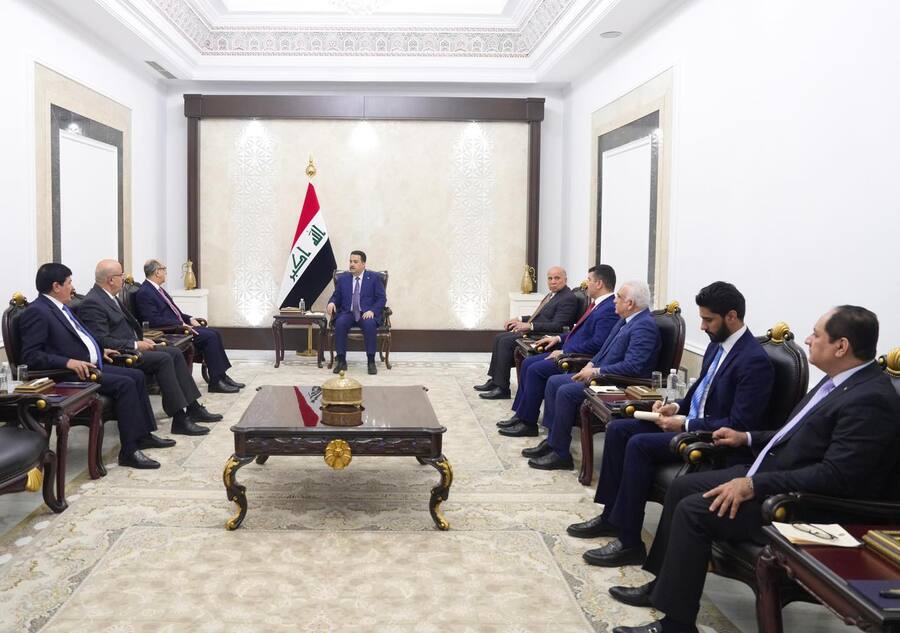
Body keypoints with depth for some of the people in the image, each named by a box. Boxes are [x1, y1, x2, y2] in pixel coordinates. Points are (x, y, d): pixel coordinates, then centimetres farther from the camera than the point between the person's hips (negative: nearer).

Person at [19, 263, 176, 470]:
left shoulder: (59, 307, 16)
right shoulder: (36, 312, -15)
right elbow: (30, 355, -22)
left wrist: (99, 351, 17)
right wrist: (68, 362, -30)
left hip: (91, 366, 10)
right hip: (71, 375, -10)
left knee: (136, 375, 7)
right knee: (124, 383, -22)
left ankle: (143, 434, 14)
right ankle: (129, 450, -20)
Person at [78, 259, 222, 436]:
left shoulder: (108, 297, 14)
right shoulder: (92, 303, -17)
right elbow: (103, 341, -23)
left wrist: (141, 339, 8)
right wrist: (135, 345, -18)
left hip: (132, 346, 10)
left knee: (175, 353, 2)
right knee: (163, 359, -23)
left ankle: (192, 407, 3)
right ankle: (179, 420, -22)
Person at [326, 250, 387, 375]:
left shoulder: (374, 278, 6)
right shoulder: (342, 278, 14)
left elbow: (382, 298, 2)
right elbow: (336, 296, 17)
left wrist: (372, 311, -15)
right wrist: (331, 303, -8)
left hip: (367, 314, -2)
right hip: (347, 313, 2)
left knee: (370, 324, -36)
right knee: (340, 323, -32)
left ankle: (371, 361, -27)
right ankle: (341, 360, -25)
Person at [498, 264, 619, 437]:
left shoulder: (609, 310, -19)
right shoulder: (597, 304, 14)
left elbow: (597, 343, -27)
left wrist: (564, 352, -21)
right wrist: (559, 338, 14)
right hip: (568, 352, 11)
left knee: (535, 370, -19)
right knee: (527, 363, 5)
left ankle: (528, 423, -9)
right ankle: (521, 414, 9)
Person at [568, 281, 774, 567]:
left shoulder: (755, 360, -20)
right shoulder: (717, 344, 8)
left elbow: (739, 425, -23)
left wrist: (686, 425, -21)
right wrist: (677, 406, 2)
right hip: (690, 422, 10)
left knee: (640, 444, -26)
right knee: (618, 429, 0)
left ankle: (629, 542, -17)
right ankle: (611, 516, 9)